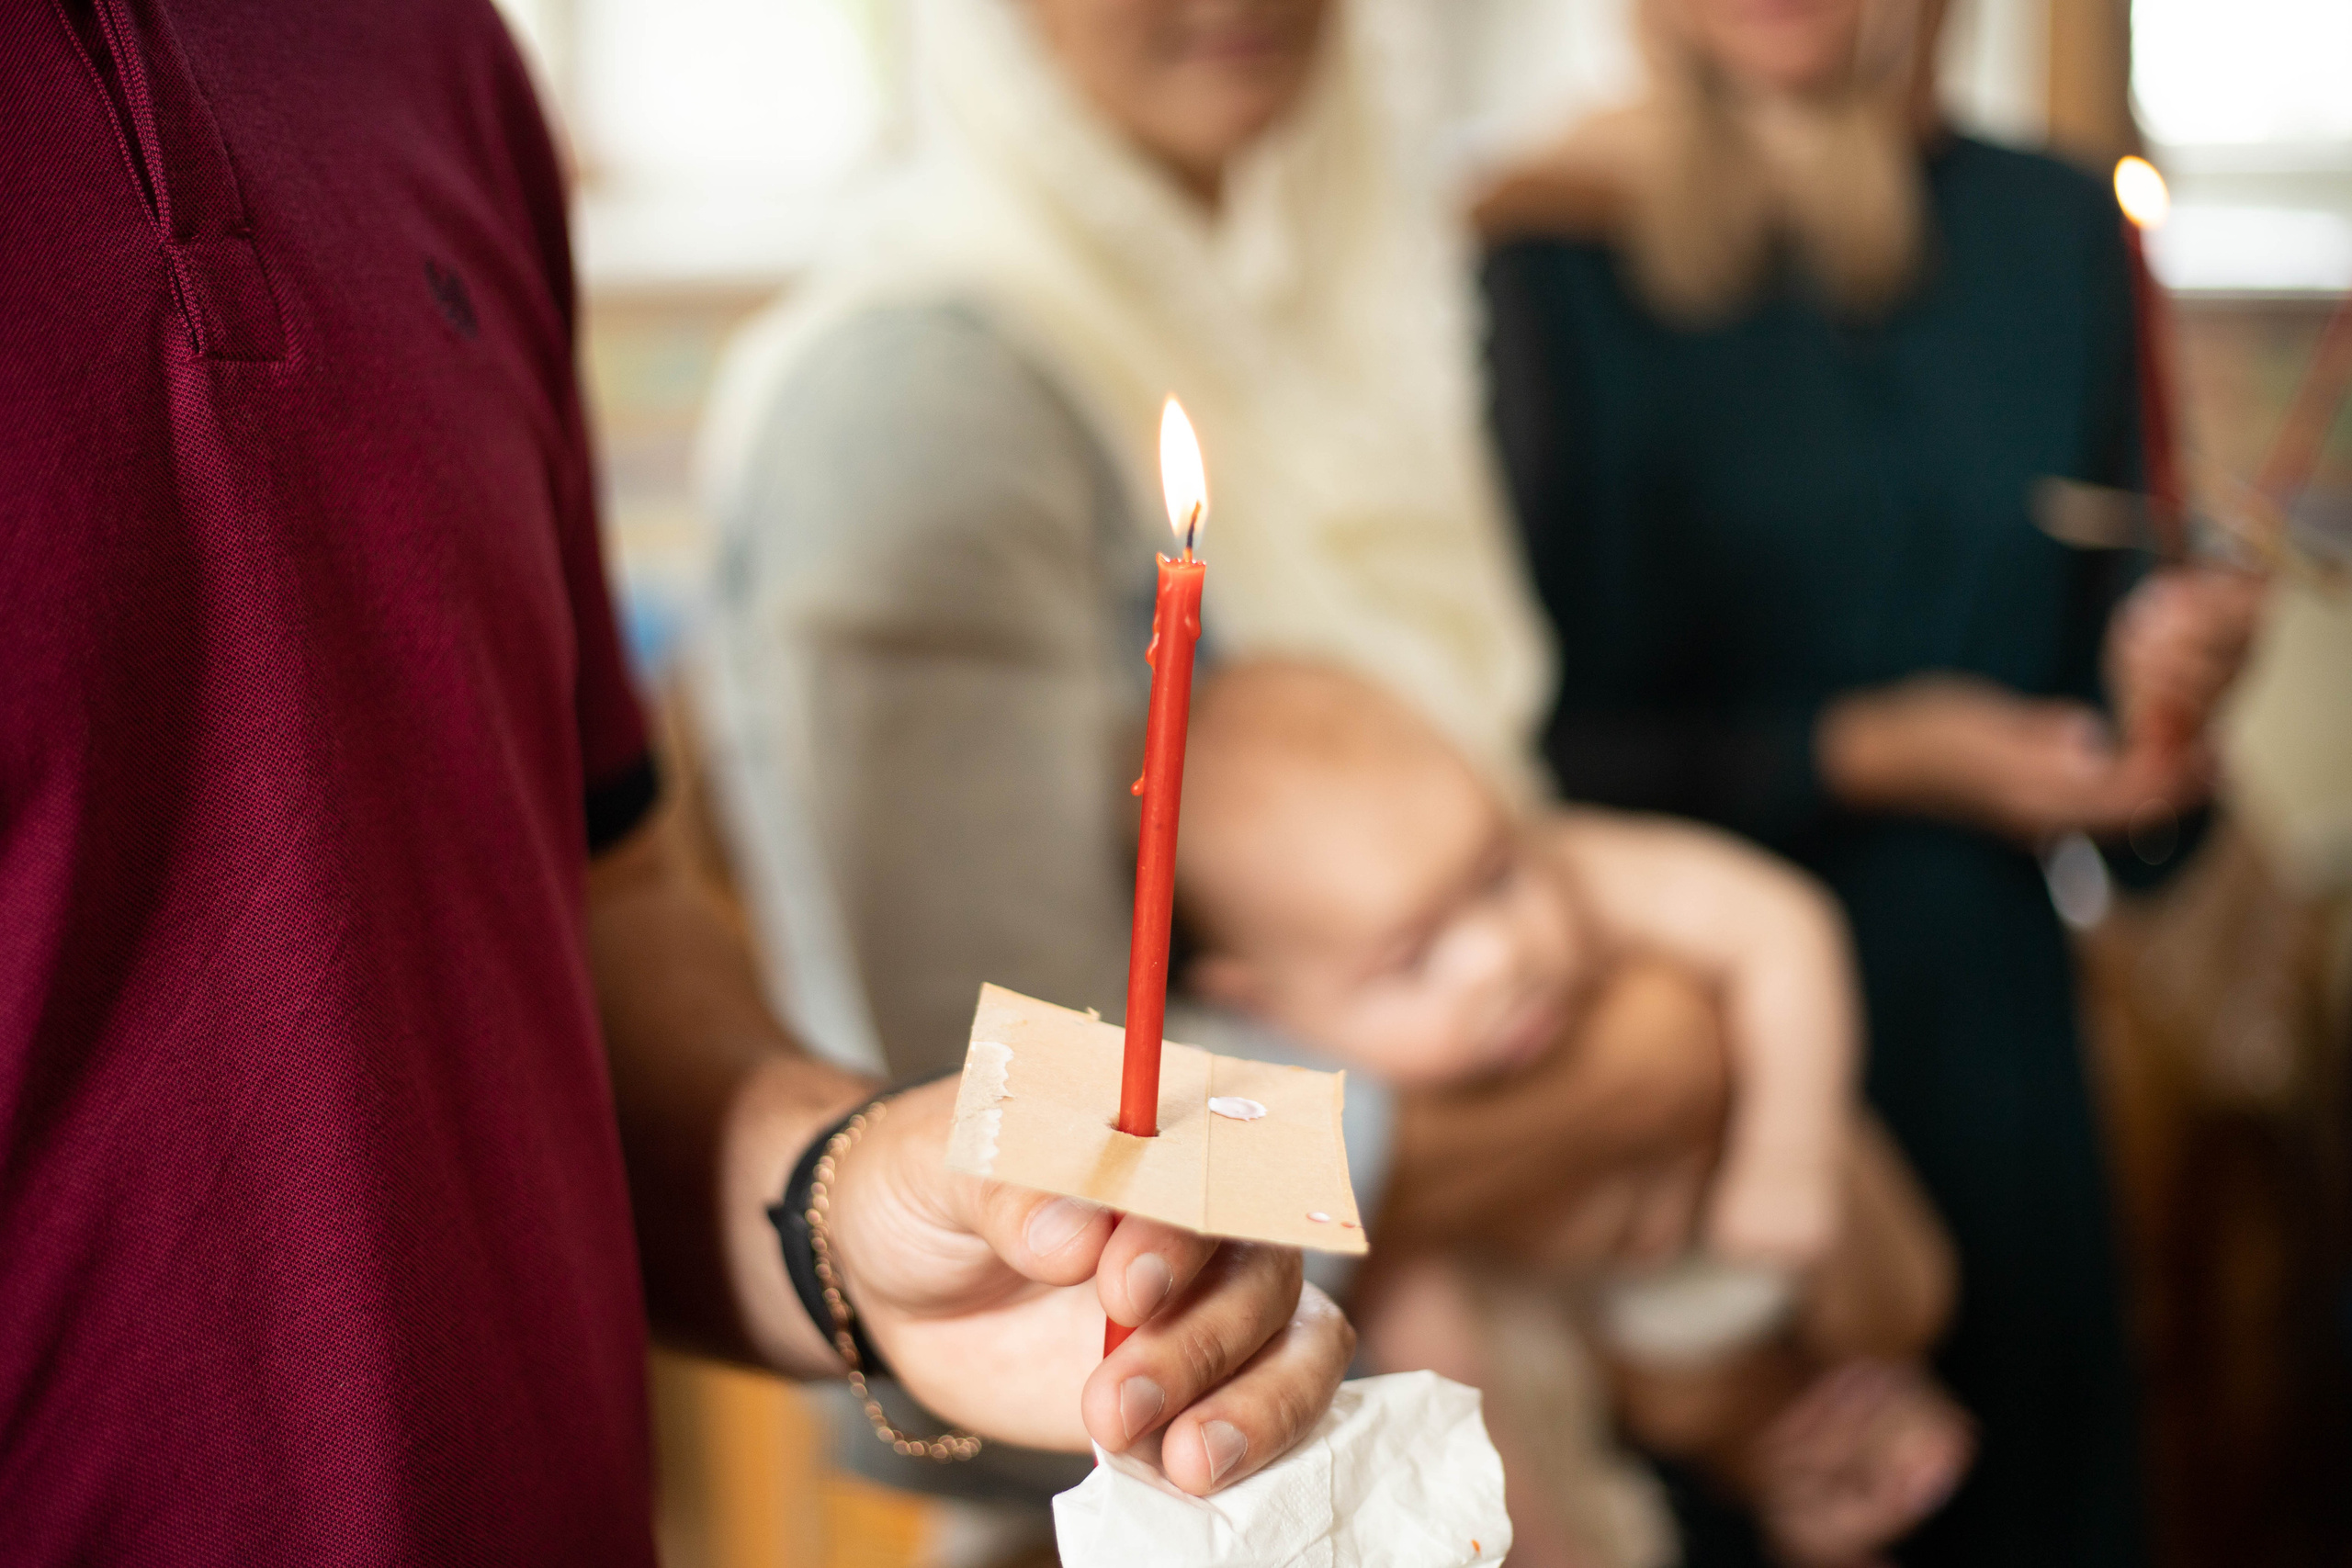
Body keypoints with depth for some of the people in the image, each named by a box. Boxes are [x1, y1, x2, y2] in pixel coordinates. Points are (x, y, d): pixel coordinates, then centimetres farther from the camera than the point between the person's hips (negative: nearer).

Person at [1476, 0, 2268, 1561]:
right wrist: (1850, 760, -15)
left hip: (1989, 1030, 4)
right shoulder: (1554, 255, -9)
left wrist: (2159, 667, -10)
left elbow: (2094, 612, 10)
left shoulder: (2054, 229, 6)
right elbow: (1526, 742, -9)